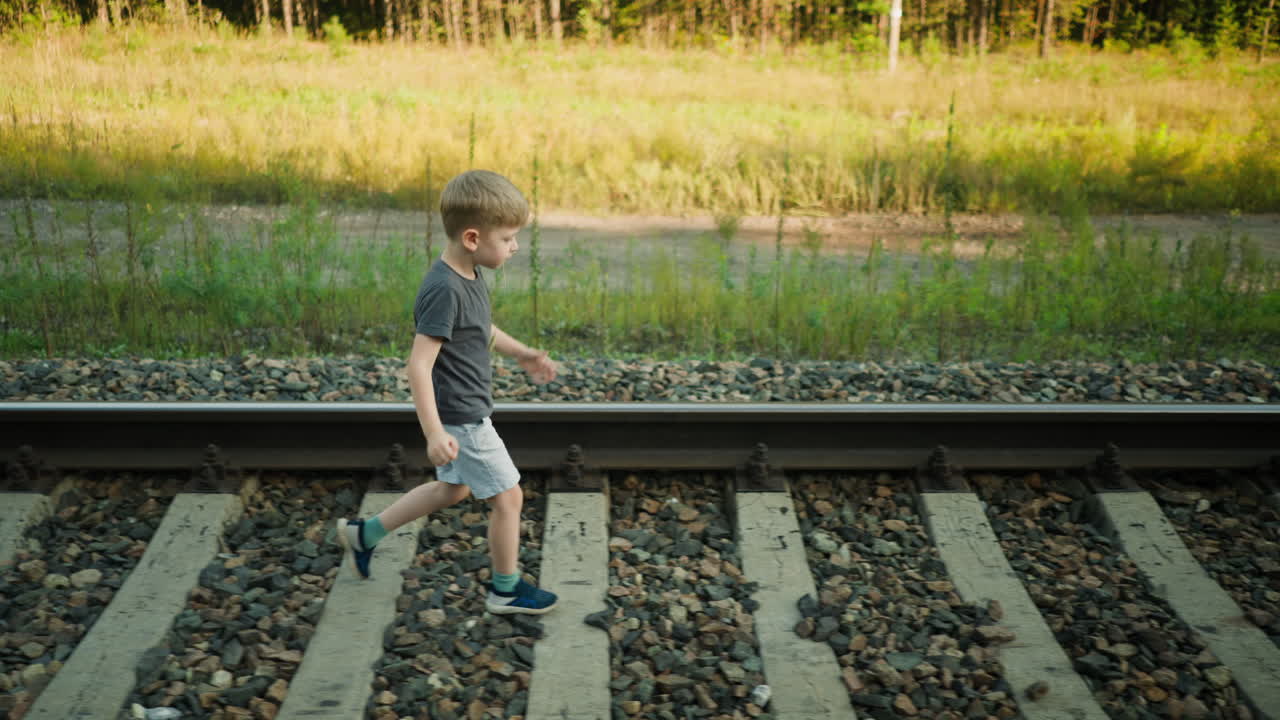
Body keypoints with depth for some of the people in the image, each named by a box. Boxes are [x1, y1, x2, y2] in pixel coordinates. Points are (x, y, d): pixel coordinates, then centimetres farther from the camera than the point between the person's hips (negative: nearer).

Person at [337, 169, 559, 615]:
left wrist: (522, 353, 15)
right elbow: (419, 365, -30)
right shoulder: (444, 290, -28)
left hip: (464, 412, 10)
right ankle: (506, 591, 23)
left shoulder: (469, 276, 1)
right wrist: (434, 433, -32)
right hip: (460, 418, -10)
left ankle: (365, 533, 37)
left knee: (452, 489, 25)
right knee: (507, 496, 4)